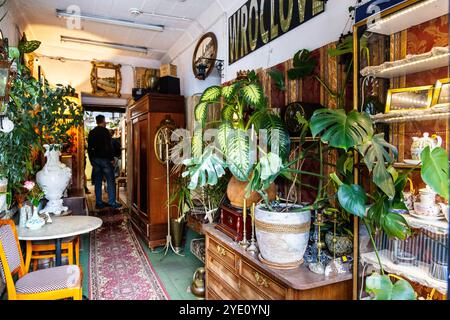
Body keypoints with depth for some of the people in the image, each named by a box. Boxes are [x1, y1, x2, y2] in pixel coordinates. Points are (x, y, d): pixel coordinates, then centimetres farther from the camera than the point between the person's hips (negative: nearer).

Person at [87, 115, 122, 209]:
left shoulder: (91, 133, 11)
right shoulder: (105, 131, -8)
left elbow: (89, 148, 14)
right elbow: (109, 146, -14)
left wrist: (91, 160, 19)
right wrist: (112, 158, -10)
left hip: (95, 159, 6)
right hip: (105, 159, -6)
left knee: (97, 181, 9)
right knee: (110, 181, -2)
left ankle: (99, 202, 13)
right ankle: (112, 202, -4)